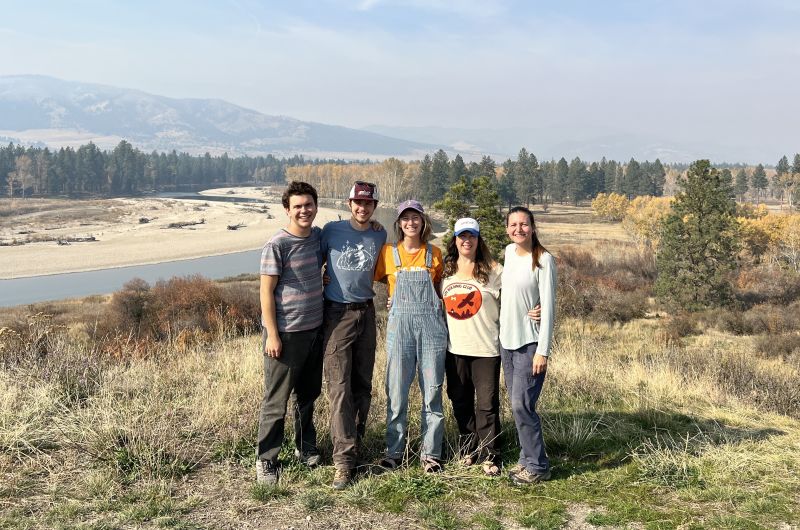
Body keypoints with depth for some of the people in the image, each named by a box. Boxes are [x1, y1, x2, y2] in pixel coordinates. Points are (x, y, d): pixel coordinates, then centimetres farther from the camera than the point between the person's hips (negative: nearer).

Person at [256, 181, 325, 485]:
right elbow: (266, 292, -13)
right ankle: (266, 460, 15)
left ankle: (306, 447, 36)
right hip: (286, 334, -6)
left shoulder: (319, 236, 6)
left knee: (309, 393, 19)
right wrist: (272, 335, -15)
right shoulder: (277, 245, -14)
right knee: (276, 400, 2)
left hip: (315, 329, 6)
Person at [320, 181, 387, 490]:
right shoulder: (332, 230, -3)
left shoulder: (380, 236, 7)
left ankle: (355, 442, 26)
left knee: (363, 384, 10)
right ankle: (343, 459, -6)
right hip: (337, 314, -4)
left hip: (366, 312, 4)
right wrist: (321, 293, -2)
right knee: (339, 386, -8)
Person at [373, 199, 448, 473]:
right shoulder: (388, 252, 6)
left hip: (431, 325, 1)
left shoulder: (434, 253, 9)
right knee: (396, 391, 2)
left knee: (432, 391, 4)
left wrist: (431, 301, 4)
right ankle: (394, 451, 15)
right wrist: (398, 297, 0)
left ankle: (430, 453, 15)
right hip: (399, 324, -1)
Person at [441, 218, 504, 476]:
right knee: (460, 402, 13)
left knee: (487, 404, -1)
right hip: (455, 348, 4)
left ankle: (490, 457, 11)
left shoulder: (493, 270, -3)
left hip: (486, 348, -4)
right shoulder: (445, 271, 9)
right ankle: (467, 451, 28)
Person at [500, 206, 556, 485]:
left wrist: (543, 351, -17)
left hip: (530, 342, -7)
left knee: (521, 404, -9)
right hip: (507, 339, 7)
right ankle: (527, 457, 23)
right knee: (517, 404, 11)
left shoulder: (544, 259, -12)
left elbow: (548, 307, -14)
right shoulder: (509, 252, 8)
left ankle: (537, 465, 4)